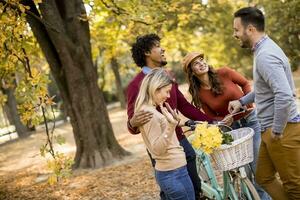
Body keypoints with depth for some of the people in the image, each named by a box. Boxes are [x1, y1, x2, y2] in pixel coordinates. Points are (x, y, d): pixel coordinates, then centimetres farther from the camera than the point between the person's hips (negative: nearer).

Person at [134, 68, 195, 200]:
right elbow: (158, 149, -23)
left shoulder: (147, 110, 11)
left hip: (167, 172, 10)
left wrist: (174, 121, 15)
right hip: (174, 173, -10)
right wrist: (171, 125, -32)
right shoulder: (149, 113, -19)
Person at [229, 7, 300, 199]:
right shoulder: (264, 50, 12)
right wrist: (242, 101, 23)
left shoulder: (265, 55, -22)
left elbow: (284, 95, -33)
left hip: (283, 130, -10)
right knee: (264, 178, 18)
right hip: (271, 129, 10)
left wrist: (277, 131, -23)